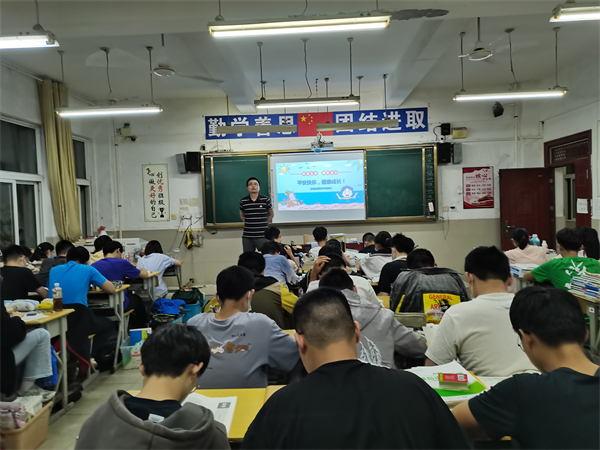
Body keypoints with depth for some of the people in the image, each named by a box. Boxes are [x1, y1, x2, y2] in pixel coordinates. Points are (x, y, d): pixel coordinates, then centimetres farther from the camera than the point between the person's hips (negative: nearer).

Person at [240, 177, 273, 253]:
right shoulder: (243, 201, 3)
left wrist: (264, 224, 6)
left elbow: (271, 214, 13)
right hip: (247, 237, 2)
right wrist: (248, 223, 7)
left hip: (262, 236, -1)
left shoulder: (266, 200, -1)